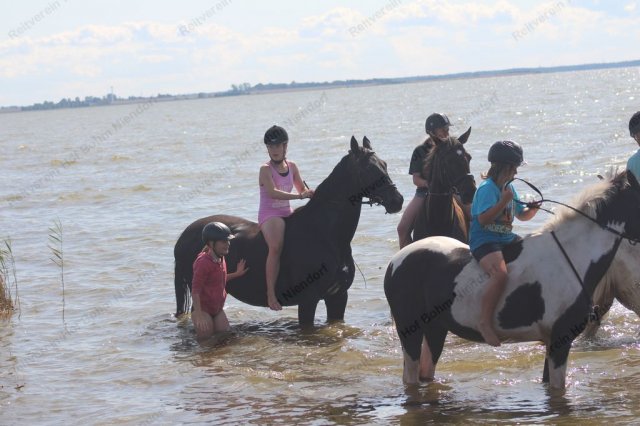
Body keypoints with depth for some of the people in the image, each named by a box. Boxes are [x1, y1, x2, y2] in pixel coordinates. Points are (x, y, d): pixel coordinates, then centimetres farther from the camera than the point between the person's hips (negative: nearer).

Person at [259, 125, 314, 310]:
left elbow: (302, 189, 19)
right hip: (269, 215, -7)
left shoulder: (292, 167, 11)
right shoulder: (265, 169, -9)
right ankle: (270, 294, -32)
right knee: (276, 246, -31)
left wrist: (312, 194, -5)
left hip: (287, 213, 7)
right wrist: (299, 196, -30)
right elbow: (273, 192, -24)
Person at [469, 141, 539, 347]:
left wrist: (532, 209, 2)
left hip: (507, 238, 9)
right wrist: (503, 201, -25)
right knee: (500, 274, -34)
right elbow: (483, 219, -22)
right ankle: (485, 322, -31)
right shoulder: (487, 189, -12)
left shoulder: (509, 188, 16)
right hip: (484, 240, -9)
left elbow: (521, 215, 24)